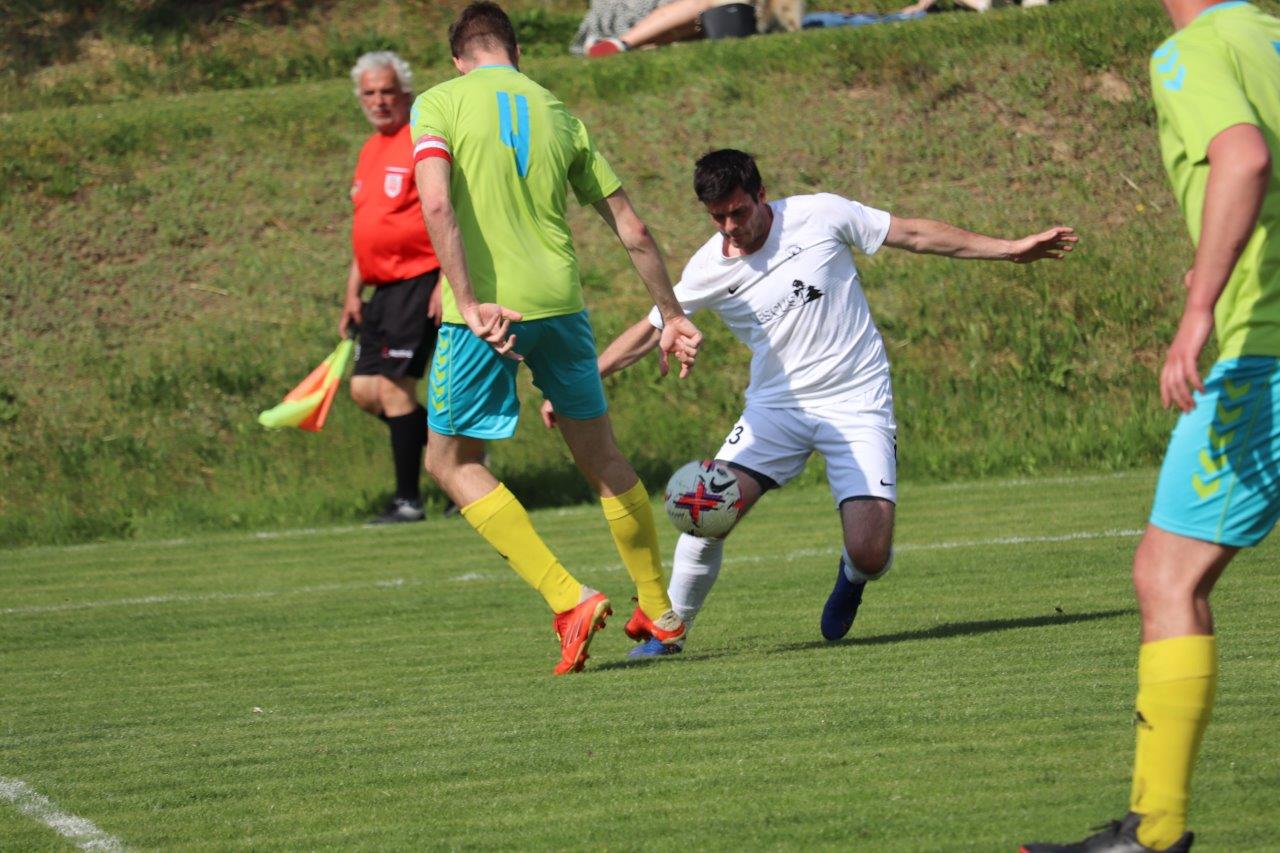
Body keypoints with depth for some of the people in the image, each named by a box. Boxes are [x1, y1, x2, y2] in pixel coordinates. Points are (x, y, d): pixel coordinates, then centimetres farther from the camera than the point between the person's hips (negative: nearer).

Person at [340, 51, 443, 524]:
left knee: (394, 386, -11)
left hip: (420, 282, -9)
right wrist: (353, 292, 19)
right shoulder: (371, 150, 18)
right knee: (365, 388, 5)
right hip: (385, 288, 9)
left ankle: (408, 500, -3)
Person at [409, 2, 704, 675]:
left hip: (484, 309, -4)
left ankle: (568, 600, -3)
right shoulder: (559, 116, 14)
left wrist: (469, 304, -16)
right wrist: (672, 316, 25)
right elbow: (632, 230, 16)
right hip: (559, 303, 4)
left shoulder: (438, 104, 2)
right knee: (600, 454, 20)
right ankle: (658, 612, 30)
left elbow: (437, 204, -15)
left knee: (451, 461, 11)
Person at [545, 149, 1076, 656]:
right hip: (776, 406, 2)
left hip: (858, 405, -2)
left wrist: (1010, 249, 2)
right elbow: (649, 331, 8)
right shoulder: (709, 270, -3)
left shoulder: (819, 216, -8)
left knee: (870, 553, -16)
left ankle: (852, 580, 23)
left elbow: (916, 235, 0)